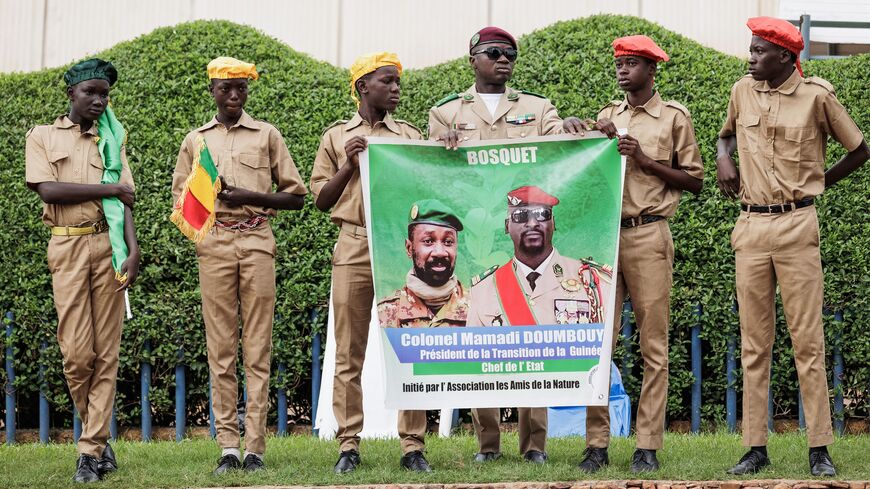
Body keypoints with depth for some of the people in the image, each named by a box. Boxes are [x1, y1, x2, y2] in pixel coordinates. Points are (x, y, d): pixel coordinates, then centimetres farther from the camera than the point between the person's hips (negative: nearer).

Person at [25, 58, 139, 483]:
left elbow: (125, 201, 5)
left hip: (108, 246, 2)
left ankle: (91, 451, -2)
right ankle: (99, 438, 13)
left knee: (106, 352, -3)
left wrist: (132, 251, -9)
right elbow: (48, 190, -6)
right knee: (77, 352, -7)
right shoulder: (42, 137, 10)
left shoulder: (111, 141, 15)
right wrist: (106, 188, -6)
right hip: (67, 245, -2)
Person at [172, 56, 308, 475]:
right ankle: (228, 446, -2)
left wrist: (252, 196, -7)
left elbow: (296, 195, 10)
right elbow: (180, 200, 17)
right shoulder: (195, 141, 16)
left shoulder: (266, 135, 11)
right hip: (214, 244, 1)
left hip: (257, 242, -1)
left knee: (257, 346, -5)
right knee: (220, 346, -3)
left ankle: (255, 447, -6)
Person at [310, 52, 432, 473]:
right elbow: (322, 199, 10)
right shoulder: (337, 137, 13)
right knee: (349, 352, -2)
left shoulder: (411, 137, 16)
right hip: (354, 248, -1)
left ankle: (413, 445, -1)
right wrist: (350, 164, -3)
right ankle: (349, 445, 2)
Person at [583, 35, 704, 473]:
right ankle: (597, 445, 1)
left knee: (653, 345, -3)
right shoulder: (607, 117, 16)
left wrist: (645, 161, -7)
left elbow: (694, 181, 3)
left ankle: (648, 447, -1)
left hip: (648, 235, -3)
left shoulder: (674, 117, 5)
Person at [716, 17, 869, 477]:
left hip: (796, 224, -4)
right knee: (753, 340, 4)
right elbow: (727, 133, 28)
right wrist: (723, 159, 8)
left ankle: (819, 448, -1)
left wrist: (820, 182, 5)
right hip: (750, 226, 4)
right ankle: (756, 447, 7)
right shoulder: (743, 91, 8)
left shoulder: (816, 95, -3)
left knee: (807, 338, -3)